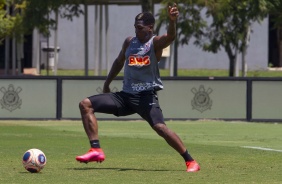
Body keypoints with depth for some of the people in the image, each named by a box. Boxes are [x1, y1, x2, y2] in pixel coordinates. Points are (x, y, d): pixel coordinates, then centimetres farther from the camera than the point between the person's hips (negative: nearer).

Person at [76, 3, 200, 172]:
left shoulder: (156, 42, -6)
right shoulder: (130, 42, 12)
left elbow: (170, 37, -29)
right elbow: (119, 62, 29)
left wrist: (173, 21, -51)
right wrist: (107, 84, 33)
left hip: (146, 96, -7)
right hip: (126, 95, 7)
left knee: (160, 127, -27)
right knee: (86, 104, -2)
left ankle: (191, 162, -15)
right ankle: (96, 150, -11)